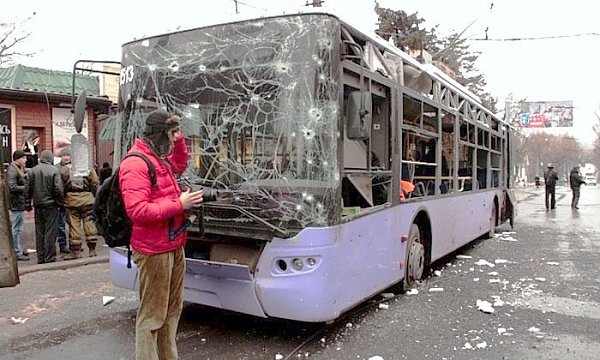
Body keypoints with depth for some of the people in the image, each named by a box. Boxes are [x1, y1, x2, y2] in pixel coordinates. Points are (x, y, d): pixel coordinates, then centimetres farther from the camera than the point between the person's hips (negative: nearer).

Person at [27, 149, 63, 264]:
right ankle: (49, 258, 2)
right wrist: (60, 202, -1)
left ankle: (40, 258, 18)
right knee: (50, 231, 0)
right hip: (51, 205, -4)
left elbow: (28, 189, 6)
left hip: (37, 205, 5)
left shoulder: (32, 170, 3)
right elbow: (59, 189, -14)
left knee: (39, 232, 12)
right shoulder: (54, 170, -10)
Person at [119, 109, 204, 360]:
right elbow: (138, 211, -24)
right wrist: (179, 204, -21)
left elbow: (180, 165, 35)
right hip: (154, 251, -10)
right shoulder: (136, 164, -17)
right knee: (152, 314, -2)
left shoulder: (160, 158, 13)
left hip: (174, 246, 10)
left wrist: (179, 140, 18)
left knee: (172, 309, 17)